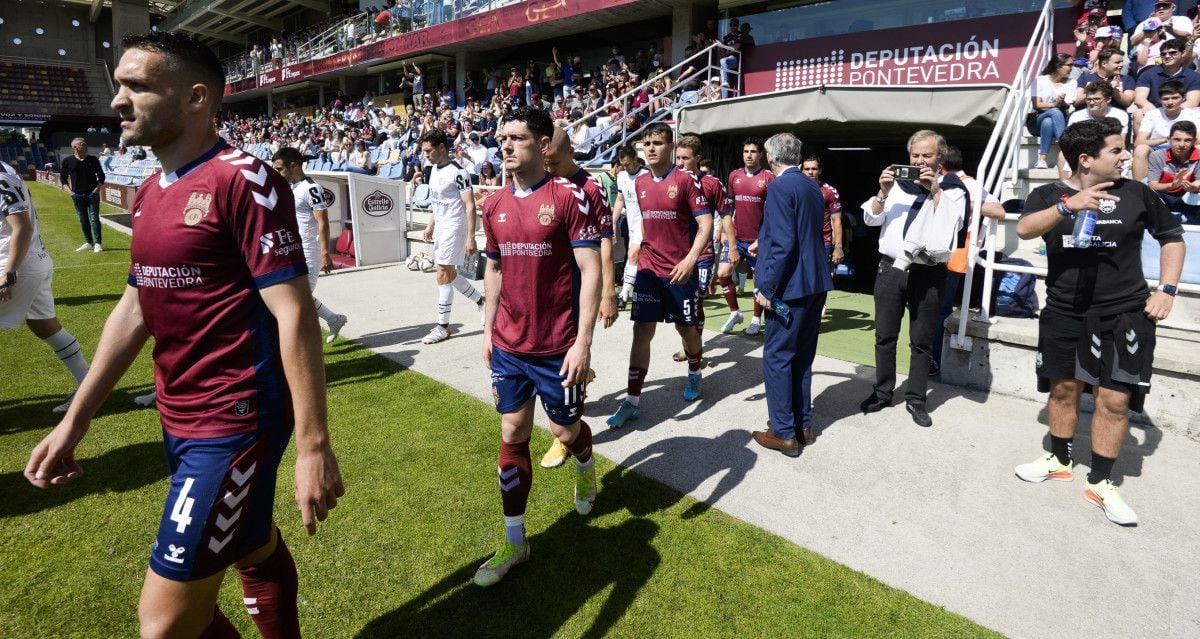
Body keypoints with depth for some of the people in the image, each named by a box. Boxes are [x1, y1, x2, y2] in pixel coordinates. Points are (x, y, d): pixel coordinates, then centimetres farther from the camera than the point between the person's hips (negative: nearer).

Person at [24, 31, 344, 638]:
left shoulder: (242, 180, -16)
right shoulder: (149, 193, 10)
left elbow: (294, 314, -21)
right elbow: (134, 308, 16)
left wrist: (312, 444, -22)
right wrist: (74, 422, 16)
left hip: (236, 422, -8)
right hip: (179, 420, 8)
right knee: (255, 549, 23)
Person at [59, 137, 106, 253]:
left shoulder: (93, 160, 3)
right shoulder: (68, 161, 2)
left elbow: (101, 175, 9)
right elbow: (62, 177, 11)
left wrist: (98, 188, -2)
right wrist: (69, 190, 2)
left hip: (92, 194, -1)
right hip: (77, 195, 1)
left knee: (94, 218, -5)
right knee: (83, 219, 7)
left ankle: (97, 243, -4)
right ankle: (88, 242, 15)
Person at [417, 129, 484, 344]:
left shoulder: (458, 172, -17)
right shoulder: (433, 169, 10)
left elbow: (470, 206, -17)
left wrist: (470, 237, -21)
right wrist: (430, 226, 18)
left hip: (454, 228, -9)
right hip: (440, 227, 9)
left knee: (443, 276, -6)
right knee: (449, 273, 14)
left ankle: (443, 326, 3)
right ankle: (481, 301, 32)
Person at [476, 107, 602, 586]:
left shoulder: (568, 197, -11)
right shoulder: (495, 205, 5)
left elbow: (590, 271, -13)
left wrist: (583, 341, -18)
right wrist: (488, 330, 14)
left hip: (557, 347, -4)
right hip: (508, 346, 5)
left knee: (564, 430, 11)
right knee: (513, 435, 8)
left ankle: (585, 465, 49)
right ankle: (514, 542, 21)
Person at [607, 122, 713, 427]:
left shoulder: (686, 179, -7)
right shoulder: (639, 183, 8)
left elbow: (705, 223, -12)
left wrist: (690, 259, -23)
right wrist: (635, 250, 14)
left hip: (680, 270, -3)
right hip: (648, 270, 3)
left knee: (686, 327, 12)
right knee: (642, 331, 0)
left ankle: (694, 374, 41)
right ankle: (632, 401, 4)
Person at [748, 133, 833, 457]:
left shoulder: (779, 187, -14)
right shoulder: (813, 186, 13)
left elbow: (784, 244, -22)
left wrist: (767, 287, -17)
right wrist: (763, 243, 36)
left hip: (791, 286, -9)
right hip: (816, 283, 9)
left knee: (777, 357, 0)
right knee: (802, 356, 17)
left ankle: (783, 433, 7)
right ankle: (802, 423, 27)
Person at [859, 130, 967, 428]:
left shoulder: (952, 189, 3)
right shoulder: (897, 183, 8)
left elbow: (951, 224, -13)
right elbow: (870, 218, 4)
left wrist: (934, 190, -16)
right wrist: (883, 192, -11)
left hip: (928, 274, -2)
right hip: (890, 268, 2)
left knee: (921, 341, 6)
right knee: (885, 336, 9)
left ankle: (916, 399, 18)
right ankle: (883, 392, 23)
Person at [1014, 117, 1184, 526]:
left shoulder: (1136, 193, 2)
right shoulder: (1049, 195, 0)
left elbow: (1172, 237, 12)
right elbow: (1024, 230, -18)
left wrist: (1166, 289, 2)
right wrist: (1068, 205, -31)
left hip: (1124, 314, 0)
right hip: (1064, 313, 0)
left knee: (1114, 399, -1)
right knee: (1063, 389, 11)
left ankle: (1101, 483, 13)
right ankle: (1060, 461, 30)